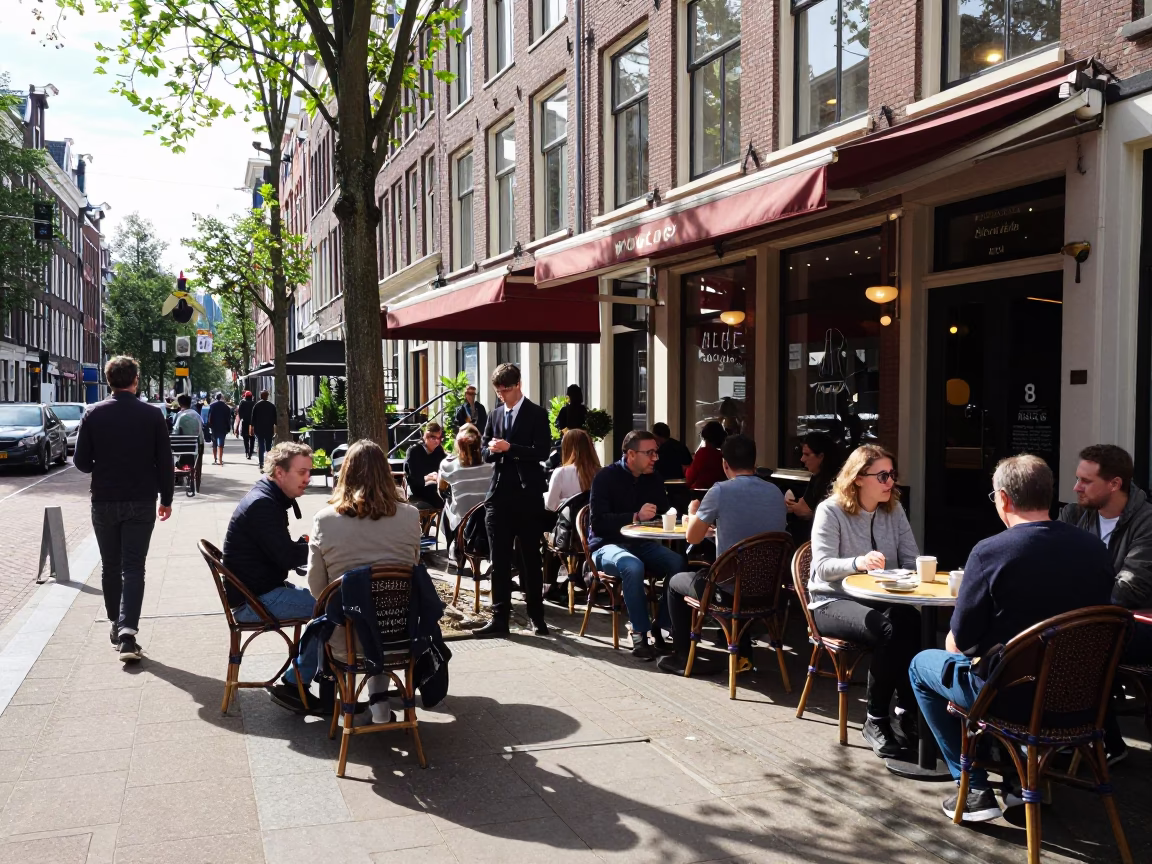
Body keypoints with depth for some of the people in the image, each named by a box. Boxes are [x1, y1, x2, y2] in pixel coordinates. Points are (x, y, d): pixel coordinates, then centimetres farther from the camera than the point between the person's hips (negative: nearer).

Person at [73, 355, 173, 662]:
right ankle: (127, 633, -12)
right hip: (141, 502, -1)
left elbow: (81, 462, -3)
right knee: (133, 568, 0)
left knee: (110, 567, 16)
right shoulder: (152, 414, -7)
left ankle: (117, 625, 26)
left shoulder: (93, 414, -5)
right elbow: (164, 462, -5)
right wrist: (166, 498, 7)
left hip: (104, 502, 1)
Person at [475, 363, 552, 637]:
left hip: (527, 496, -4)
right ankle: (499, 618, 8)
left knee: (530, 558, 7)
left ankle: (536, 615, 18)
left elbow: (542, 452, -13)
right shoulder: (494, 415, 13)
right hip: (499, 496, 4)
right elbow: (484, 452, 13)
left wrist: (510, 447, -22)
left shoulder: (536, 414, -3)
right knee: (499, 561, 4)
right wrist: (492, 449, -9)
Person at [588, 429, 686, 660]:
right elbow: (598, 523, -17)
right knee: (633, 566, -38)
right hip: (607, 546, -5)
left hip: (642, 544, 5)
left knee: (678, 562, -24)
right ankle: (640, 631, -22)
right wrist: (635, 517, -27)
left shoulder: (653, 479, 8)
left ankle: (661, 627, -14)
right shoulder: (607, 477, -8)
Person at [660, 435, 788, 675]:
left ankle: (684, 658, 28)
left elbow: (692, 537, -4)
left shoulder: (720, 491, -13)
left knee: (675, 582, 23)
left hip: (730, 589, -5)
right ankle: (742, 654, 38)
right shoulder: (776, 492, 3)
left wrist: (694, 513, 18)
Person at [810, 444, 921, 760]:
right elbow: (823, 566, -18)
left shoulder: (894, 510, 9)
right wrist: (857, 562, -38)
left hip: (880, 600, 5)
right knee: (889, 630, -34)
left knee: (914, 624, -30)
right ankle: (876, 720, -19)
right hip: (833, 602, -5)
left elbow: (911, 560, 5)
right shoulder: (830, 511, -8)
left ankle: (909, 713, -19)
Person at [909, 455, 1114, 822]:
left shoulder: (990, 551, -21)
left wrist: (954, 645, 11)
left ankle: (975, 790, 15)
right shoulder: (1095, 550, -4)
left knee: (921, 665, 19)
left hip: (1013, 699, -6)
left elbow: (959, 639, -14)